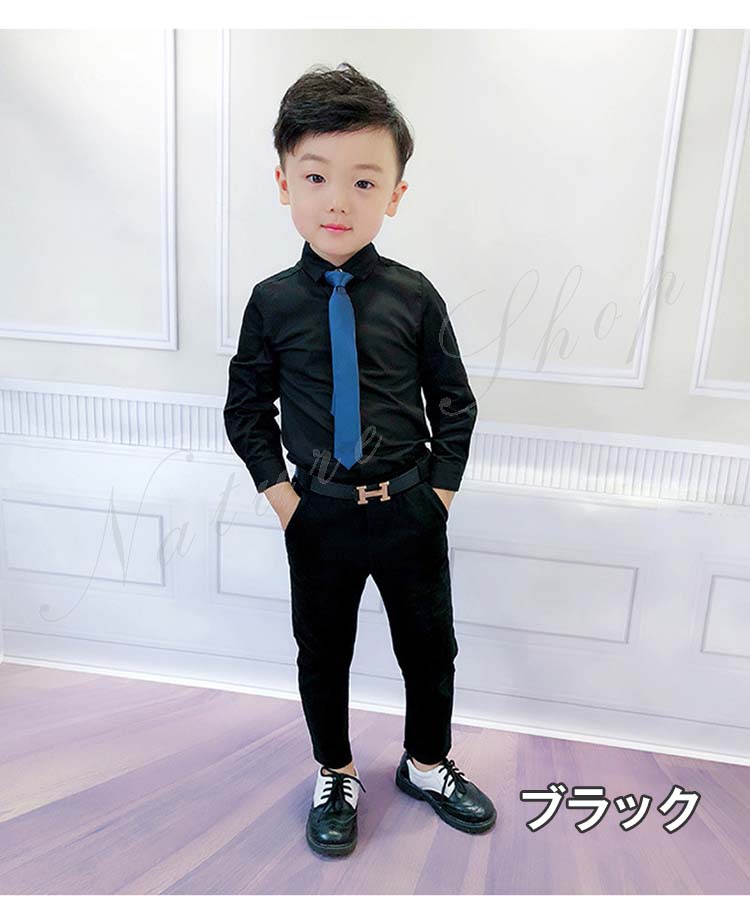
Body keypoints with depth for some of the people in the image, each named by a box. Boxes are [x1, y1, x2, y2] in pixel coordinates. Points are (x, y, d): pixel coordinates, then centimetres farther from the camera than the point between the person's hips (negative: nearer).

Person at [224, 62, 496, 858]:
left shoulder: (414, 297, -8)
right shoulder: (273, 302, -6)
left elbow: (455, 404, 1)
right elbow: (246, 409, 3)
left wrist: (439, 494, -4)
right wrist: (282, 495, -4)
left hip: (410, 510, 0)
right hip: (319, 516, 0)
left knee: (430, 647, 16)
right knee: (323, 653, 16)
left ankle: (427, 765, 44)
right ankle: (334, 776, 42)